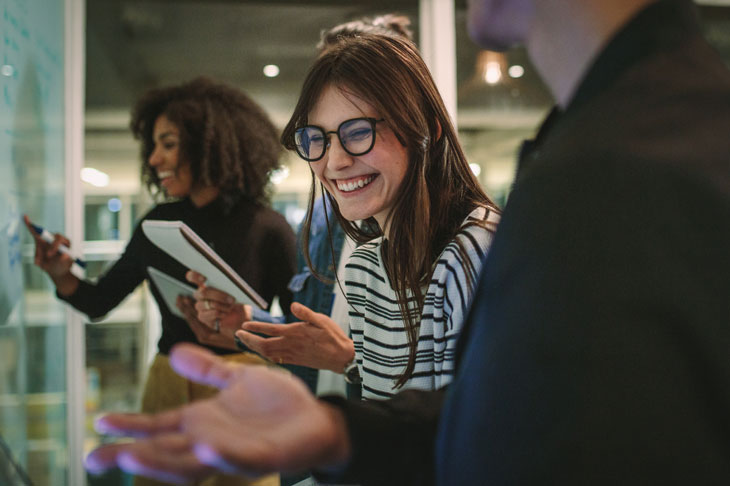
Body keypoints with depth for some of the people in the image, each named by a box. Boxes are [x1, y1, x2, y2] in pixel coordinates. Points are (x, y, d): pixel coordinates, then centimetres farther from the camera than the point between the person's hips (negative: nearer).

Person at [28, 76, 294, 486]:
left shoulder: (268, 230, -11)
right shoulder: (159, 223, 3)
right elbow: (99, 302, 8)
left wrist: (244, 334, -24)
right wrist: (62, 275, -10)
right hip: (166, 387, 4)